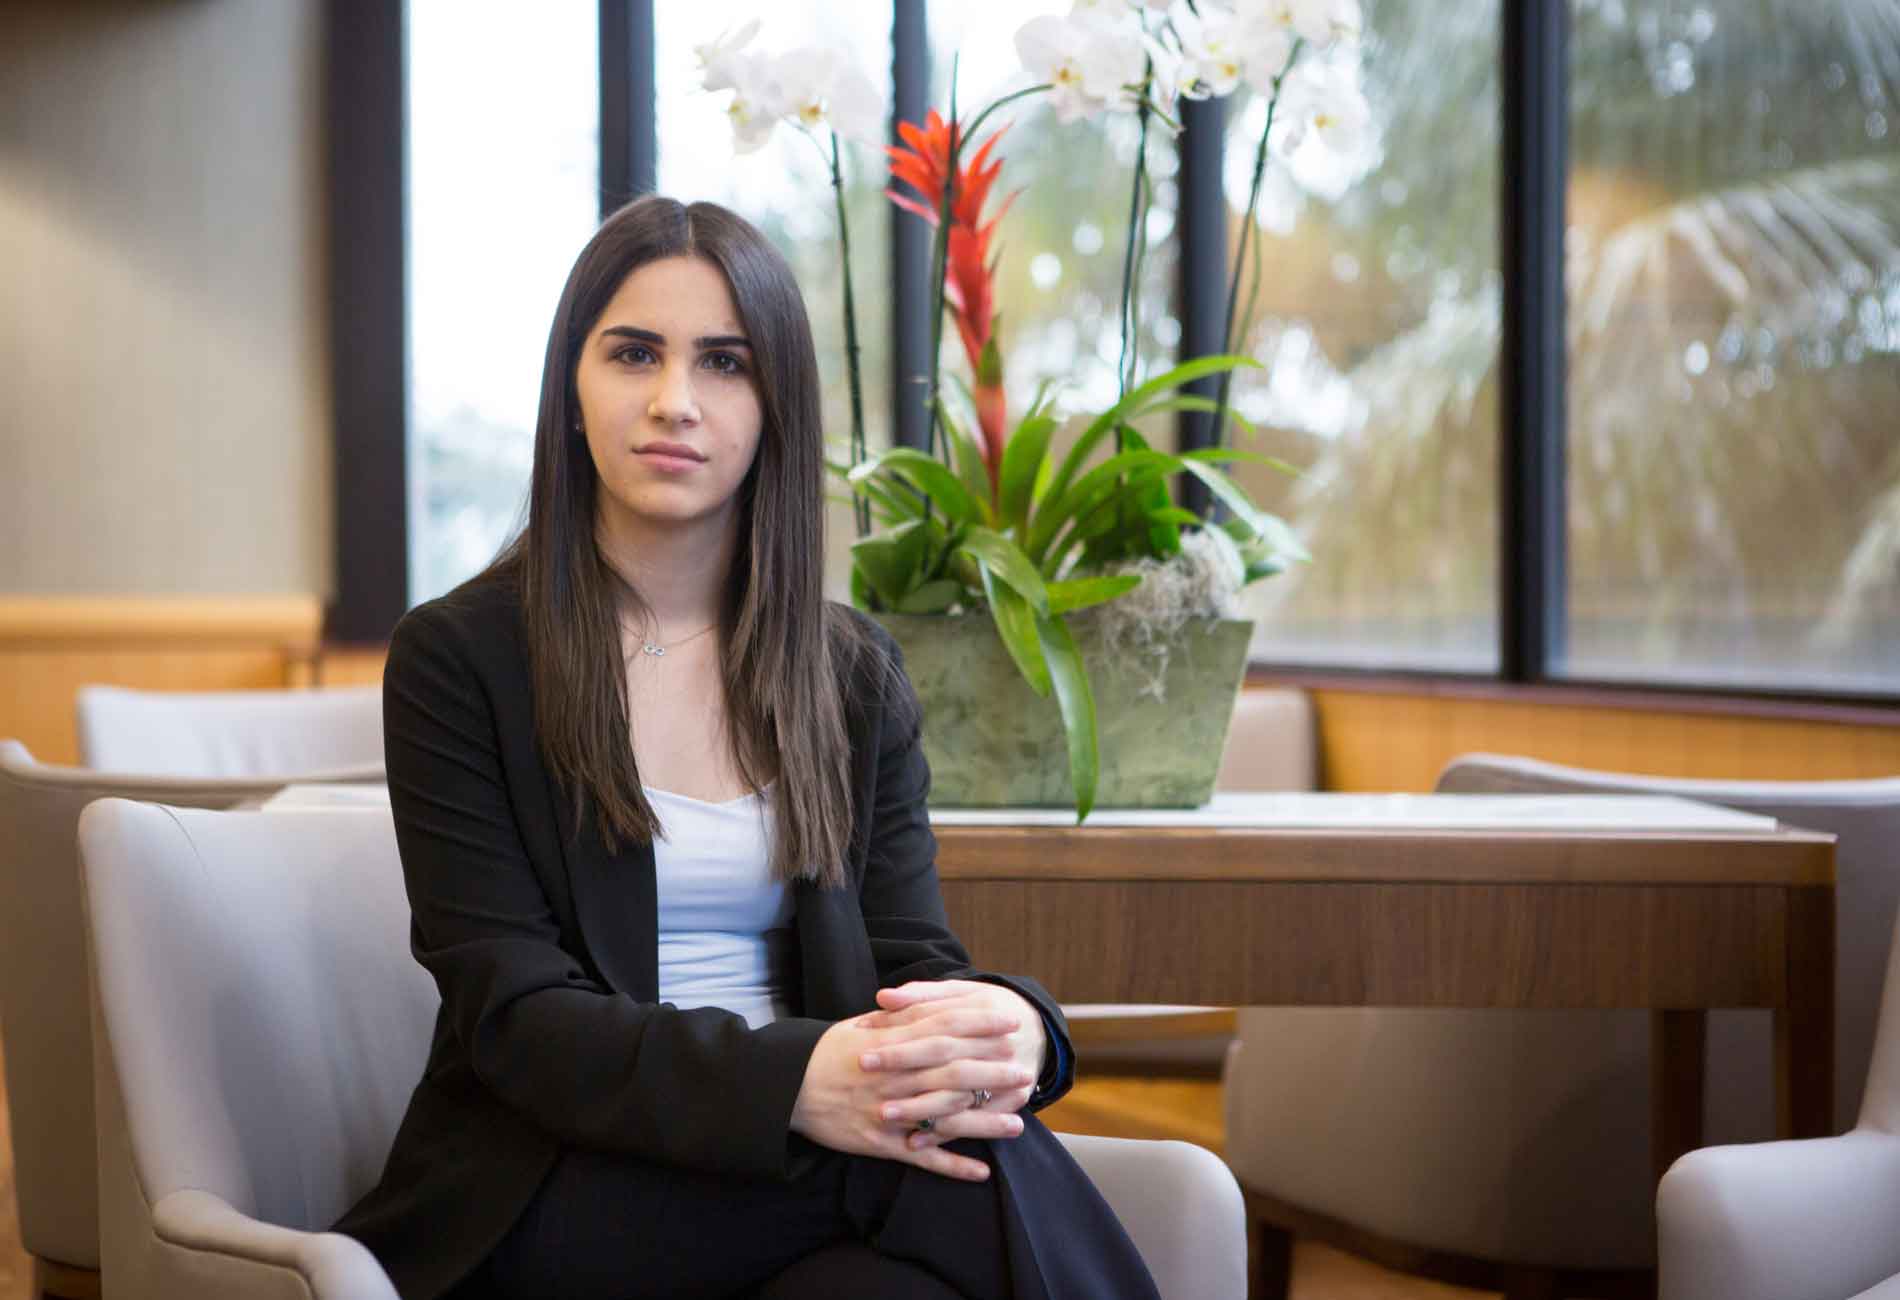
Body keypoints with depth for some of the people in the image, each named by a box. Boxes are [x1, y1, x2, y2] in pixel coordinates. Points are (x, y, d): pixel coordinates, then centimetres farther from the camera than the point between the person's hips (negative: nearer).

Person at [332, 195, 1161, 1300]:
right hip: (543, 1200, -4)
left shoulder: (855, 674, 14)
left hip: (783, 1187, 4)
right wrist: (787, 1082, -27)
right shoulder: (457, 658, 0)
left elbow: (912, 957, 5)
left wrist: (1003, 1026, -22)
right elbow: (513, 1014, -10)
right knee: (971, 1173, -31)